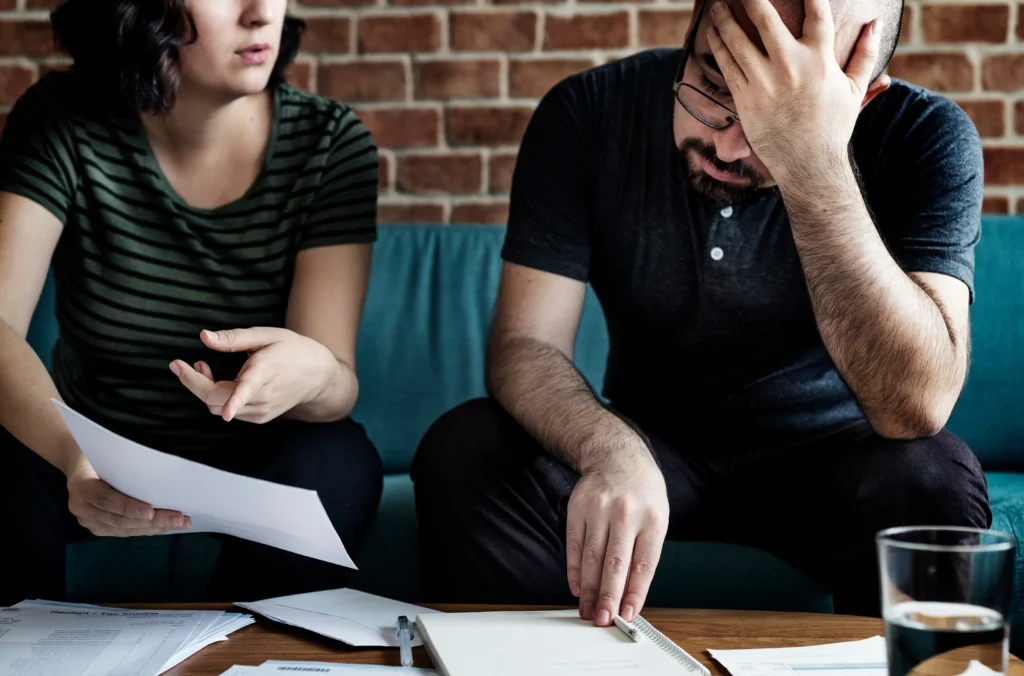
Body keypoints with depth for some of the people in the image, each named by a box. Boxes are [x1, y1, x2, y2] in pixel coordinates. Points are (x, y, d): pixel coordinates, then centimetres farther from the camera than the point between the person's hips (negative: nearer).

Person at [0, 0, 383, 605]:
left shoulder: (330, 142, -12)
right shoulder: (63, 124, -12)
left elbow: (340, 385, -17)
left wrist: (313, 375, -44)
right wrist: (75, 457, -46)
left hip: (255, 465, 1)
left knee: (334, 466, -31)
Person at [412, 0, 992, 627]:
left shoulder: (925, 137, -20)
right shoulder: (590, 112, -14)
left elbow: (916, 408, -32)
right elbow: (525, 344, -18)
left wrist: (814, 164, -41)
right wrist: (612, 451, -41)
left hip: (826, 457, -1)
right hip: (649, 445, 2)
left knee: (928, 479, -34)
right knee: (465, 452, -25)